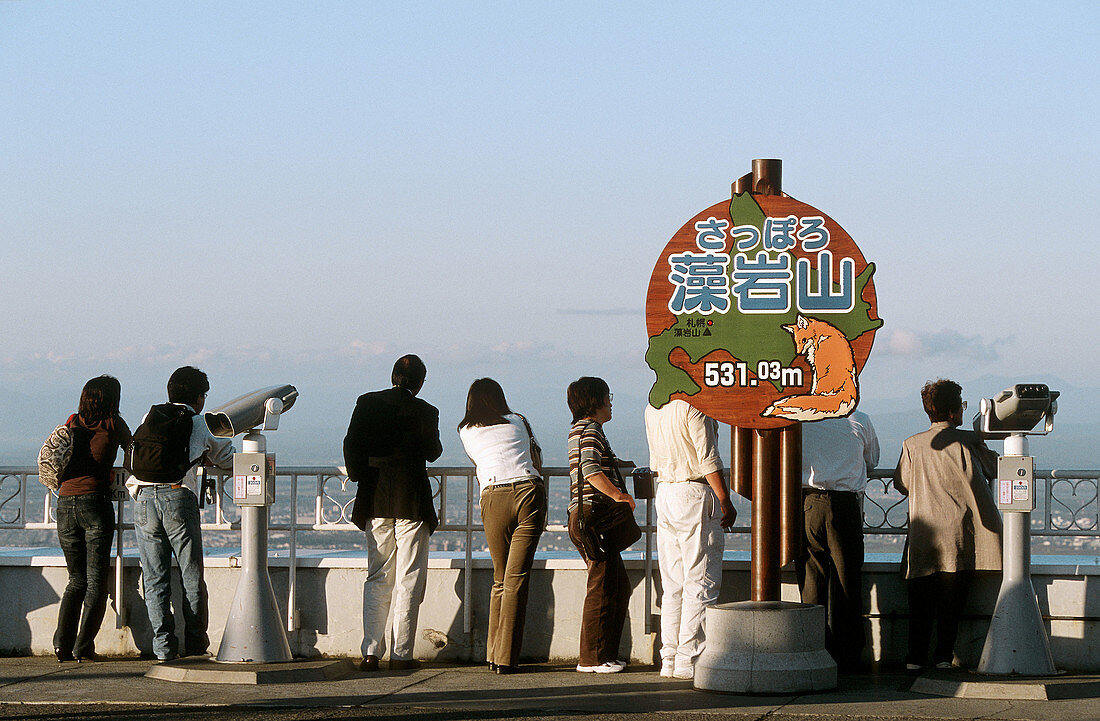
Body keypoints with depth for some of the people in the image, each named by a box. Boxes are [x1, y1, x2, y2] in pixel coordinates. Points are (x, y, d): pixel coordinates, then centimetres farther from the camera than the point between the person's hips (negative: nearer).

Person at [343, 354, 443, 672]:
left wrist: (360, 478, 11)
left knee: (377, 579, 11)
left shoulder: (367, 404, 2)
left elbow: (351, 445, 0)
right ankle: (401, 654, 1)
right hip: (412, 500, -3)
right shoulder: (424, 411, -7)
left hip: (375, 499, 3)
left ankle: (370, 652, 2)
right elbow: (432, 452, -3)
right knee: (409, 579, 4)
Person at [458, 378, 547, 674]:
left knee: (500, 579, 14)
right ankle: (506, 658, -9)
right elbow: (537, 463, 28)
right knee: (517, 578, -4)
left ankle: (493, 655, 12)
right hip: (529, 493, 0)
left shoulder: (466, 431, 18)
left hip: (493, 497, 0)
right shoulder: (519, 421, 19)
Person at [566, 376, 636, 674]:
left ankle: (607, 653, 16)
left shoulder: (581, 429, 23)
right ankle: (592, 658, -8)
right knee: (602, 588, -9)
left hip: (586, 517, 11)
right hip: (593, 512, -11)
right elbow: (591, 470, -23)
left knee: (619, 586, 13)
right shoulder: (589, 430, -9)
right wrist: (618, 495, -26)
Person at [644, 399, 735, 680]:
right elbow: (708, 459, -16)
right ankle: (690, 660, -5)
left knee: (672, 583, 11)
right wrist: (725, 501, -11)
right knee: (701, 583, -3)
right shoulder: (693, 405, -13)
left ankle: (670, 659, 11)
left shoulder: (652, 408, 12)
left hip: (665, 491, 8)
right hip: (696, 494, -8)